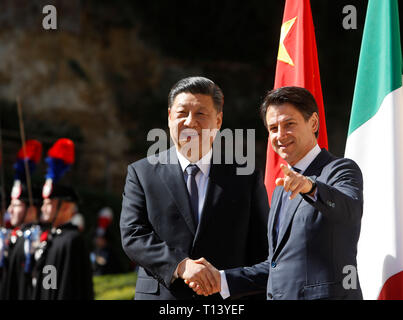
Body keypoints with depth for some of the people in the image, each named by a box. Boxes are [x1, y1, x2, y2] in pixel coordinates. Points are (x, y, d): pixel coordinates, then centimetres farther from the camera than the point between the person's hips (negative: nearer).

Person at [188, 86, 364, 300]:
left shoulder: (342, 170, -3)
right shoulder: (282, 189, 22)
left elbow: (349, 209, -26)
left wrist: (310, 186, -43)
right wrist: (222, 280, 12)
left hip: (326, 296, -8)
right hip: (278, 296, 8)